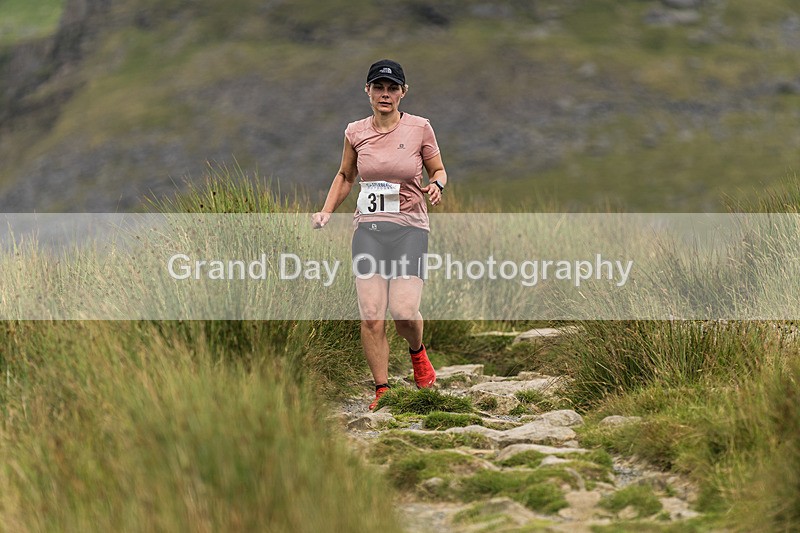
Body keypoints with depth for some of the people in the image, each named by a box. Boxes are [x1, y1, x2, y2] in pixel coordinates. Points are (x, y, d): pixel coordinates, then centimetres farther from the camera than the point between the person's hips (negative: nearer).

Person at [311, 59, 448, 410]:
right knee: (371, 315, -8)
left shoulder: (420, 128, -1)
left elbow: (438, 170, 11)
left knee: (404, 311, -15)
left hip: (409, 227, -2)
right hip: (368, 227, 2)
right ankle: (381, 389, 3)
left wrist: (436, 186, -11)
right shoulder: (355, 132, 5)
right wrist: (326, 212, 8)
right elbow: (345, 176, 20)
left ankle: (417, 352, 20)